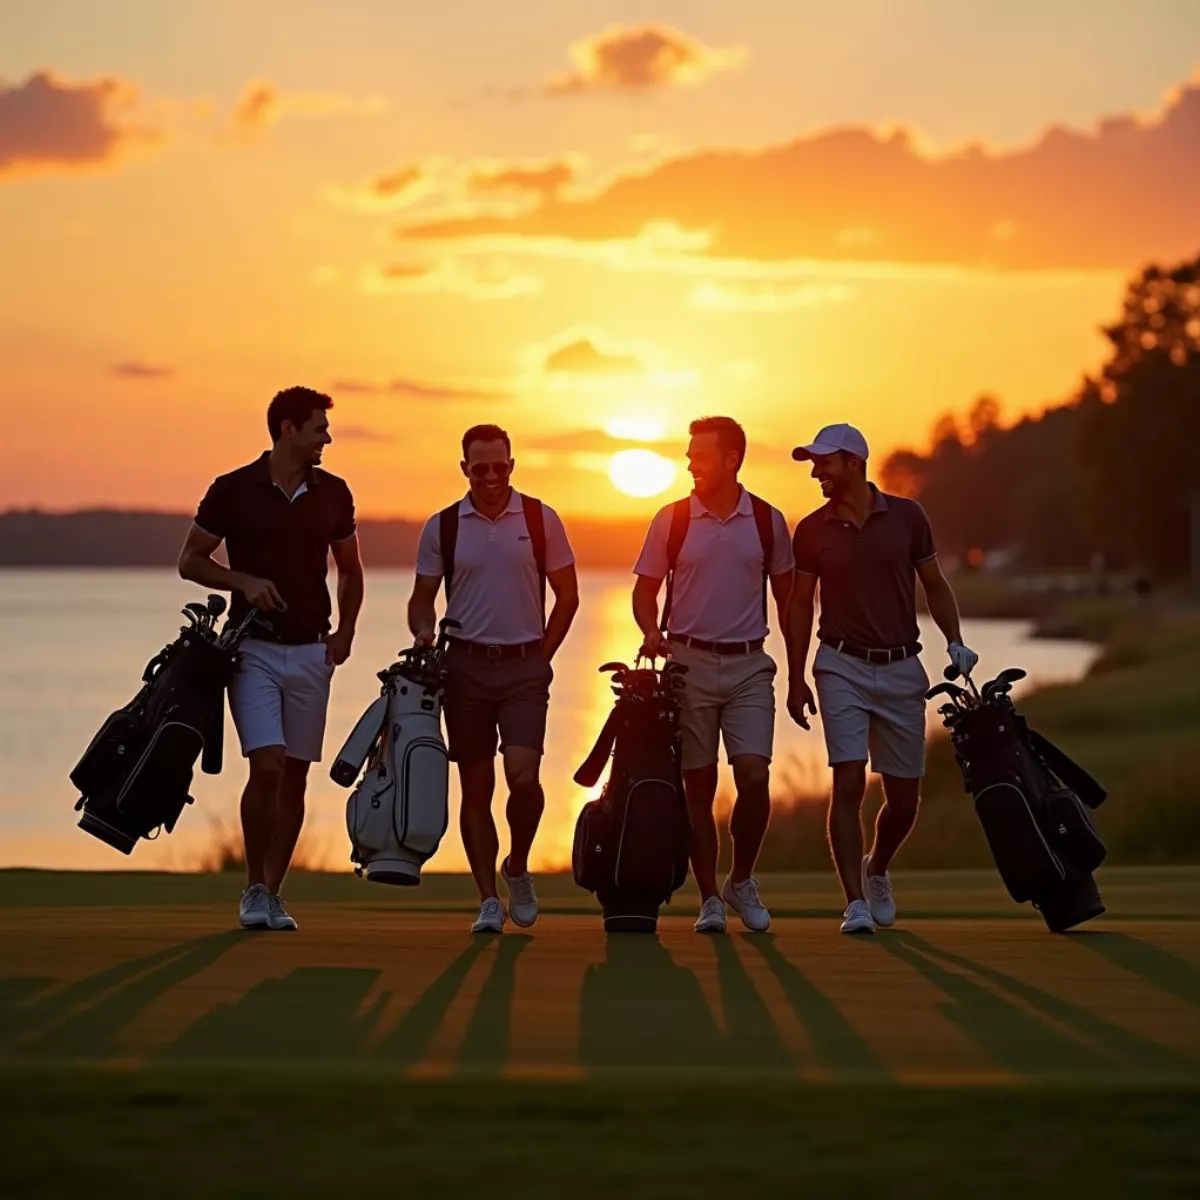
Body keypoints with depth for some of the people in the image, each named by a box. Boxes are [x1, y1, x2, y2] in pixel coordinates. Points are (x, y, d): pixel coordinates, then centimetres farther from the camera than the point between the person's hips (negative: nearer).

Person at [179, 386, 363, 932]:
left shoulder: (332, 494, 6)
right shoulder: (233, 490, -5)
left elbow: (349, 569, 18)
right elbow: (190, 561, 2)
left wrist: (345, 630, 4)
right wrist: (244, 581, -14)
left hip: (311, 651, 4)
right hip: (253, 647, -4)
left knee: (295, 776, 4)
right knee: (267, 766, -16)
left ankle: (272, 893, 13)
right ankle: (253, 888, 0)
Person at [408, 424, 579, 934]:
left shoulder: (541, 520, 2)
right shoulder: (442, 527, 4)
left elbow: (567, 595, 8)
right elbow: (423, 596, 10)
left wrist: (541, 656, 3)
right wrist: (424, 633, -11)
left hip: (525, 667, -1)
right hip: (466, 666, 1)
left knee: (523, 776, -15)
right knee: (476, 786, 3)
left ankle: (517, 868, 11)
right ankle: (488, 899, 10)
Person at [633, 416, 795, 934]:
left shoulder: (768, 521, 3)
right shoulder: (672, 519, 1)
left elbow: (787, 595, 11)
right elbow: (645, 589, 7)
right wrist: (652, 632, -14)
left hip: (749, 665, 0)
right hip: (689, 663, 0)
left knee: (754, 775, -12)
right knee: (698, 785, 3)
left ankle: (741, 881, 9)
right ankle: (709, 899, 11)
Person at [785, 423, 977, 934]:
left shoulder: (907, 517, 1)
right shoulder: (812, 531, 1)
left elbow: (935, 585, 9)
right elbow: (801, 605, 8)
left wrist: (955, 642, -5)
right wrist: (796, 679, 5)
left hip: (902, 669, 1)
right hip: (843, 667, -1)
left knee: (903, 797, 8)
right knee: (848, 784, -13)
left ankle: (876, 870, 36)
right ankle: (855, 903, -11)